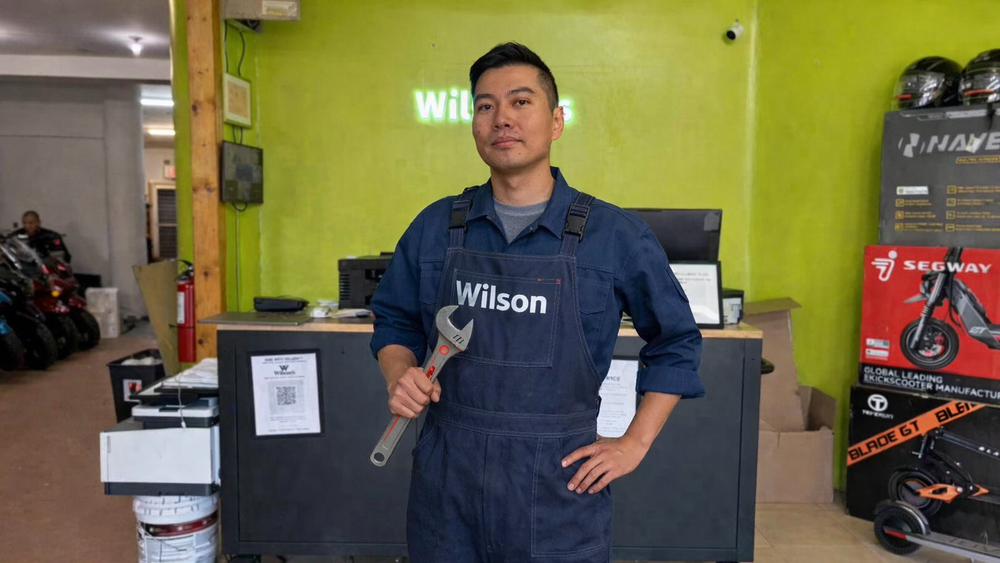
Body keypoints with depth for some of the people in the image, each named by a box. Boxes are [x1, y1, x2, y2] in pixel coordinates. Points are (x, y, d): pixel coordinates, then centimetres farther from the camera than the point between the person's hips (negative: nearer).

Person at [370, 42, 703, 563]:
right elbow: (395, 322, 14)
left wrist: (635, 444, 0)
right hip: (446, 483, 2)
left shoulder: (615, 235, -6)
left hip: (559, 488, -2)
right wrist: (399, 377, -6)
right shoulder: (434, 228, 1)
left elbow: (676, 342, 4)